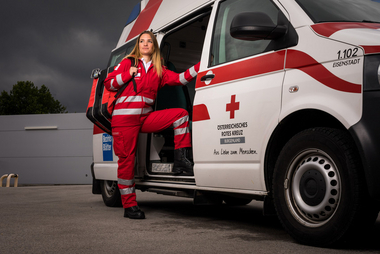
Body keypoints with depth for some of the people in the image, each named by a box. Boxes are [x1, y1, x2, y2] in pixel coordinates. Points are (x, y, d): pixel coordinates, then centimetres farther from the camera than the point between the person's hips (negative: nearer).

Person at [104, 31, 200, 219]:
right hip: (124, 117, -4)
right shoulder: (128, 63, 8)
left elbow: (179, 79, 3)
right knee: (126, 158, -6)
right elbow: (108, 84, 5)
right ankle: (129, 206, 3)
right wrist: (128, 74, -7)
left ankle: (181, 161, -12)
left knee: (180, 114, -11)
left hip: (146, 117, 4)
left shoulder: (159, 70, 16)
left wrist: (201, 66, -4)